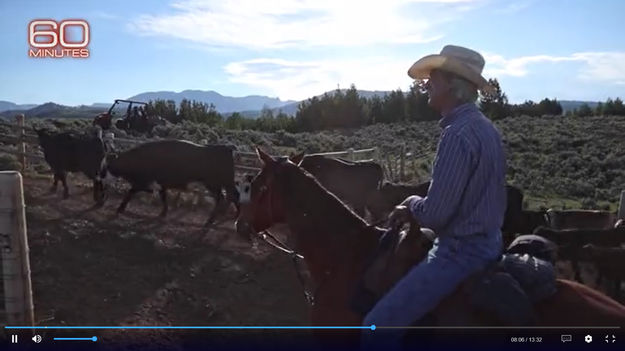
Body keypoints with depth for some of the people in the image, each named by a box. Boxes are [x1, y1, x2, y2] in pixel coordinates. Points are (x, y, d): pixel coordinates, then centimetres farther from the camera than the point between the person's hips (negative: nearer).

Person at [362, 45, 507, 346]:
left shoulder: (458, 133, -23)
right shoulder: (484, 128, 9)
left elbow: (434, 215, -25)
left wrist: (411, 203, -3)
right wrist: (416, 207, 9)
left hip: (461, 252, -11)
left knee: (378, 325, -10)